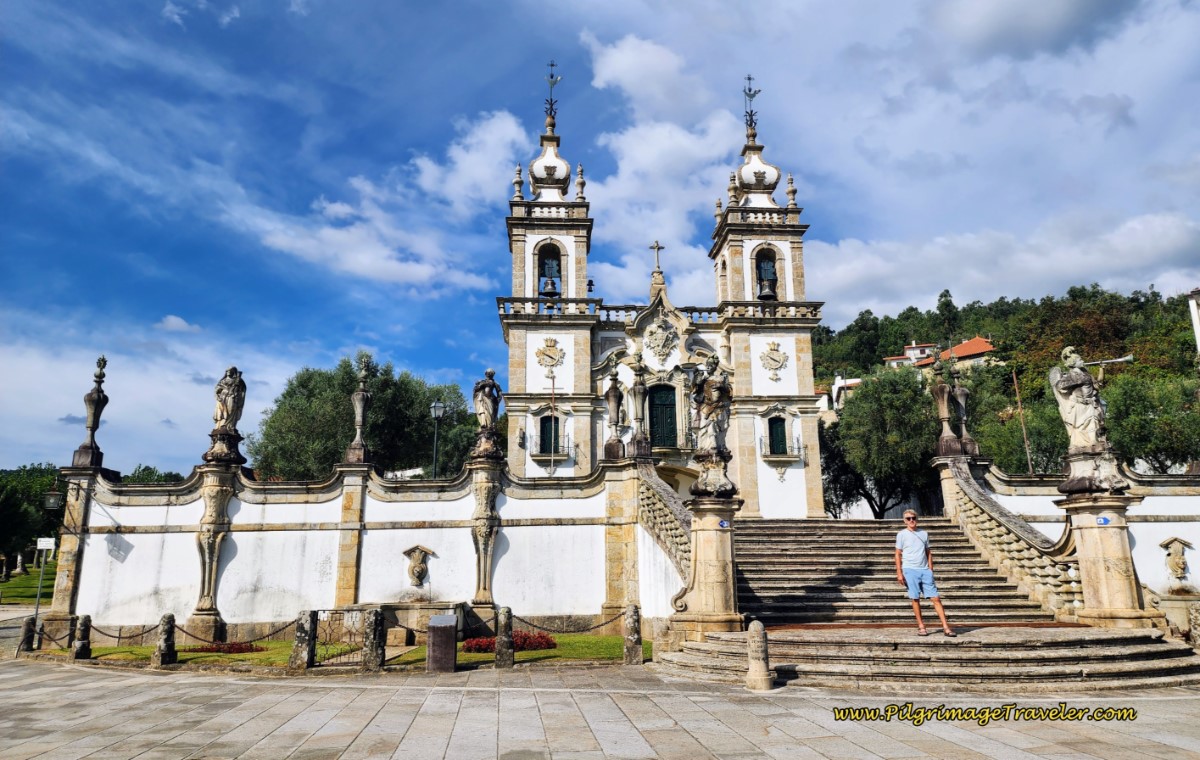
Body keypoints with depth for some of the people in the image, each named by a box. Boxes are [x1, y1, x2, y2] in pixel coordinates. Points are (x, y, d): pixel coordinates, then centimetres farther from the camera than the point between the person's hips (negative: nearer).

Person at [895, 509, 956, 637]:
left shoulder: (924, 534, 13)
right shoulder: (902, 534, 3)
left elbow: (928, 553, 17)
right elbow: (898, 554, 2)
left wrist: (931, 570, 9)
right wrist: (899, 572, -5)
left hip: (925, 570, 3)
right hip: (910, 570, -3)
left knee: (936, 598, -2)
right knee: (915, 599, -1)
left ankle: (946, 627, 0)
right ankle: (921, 626, 10)